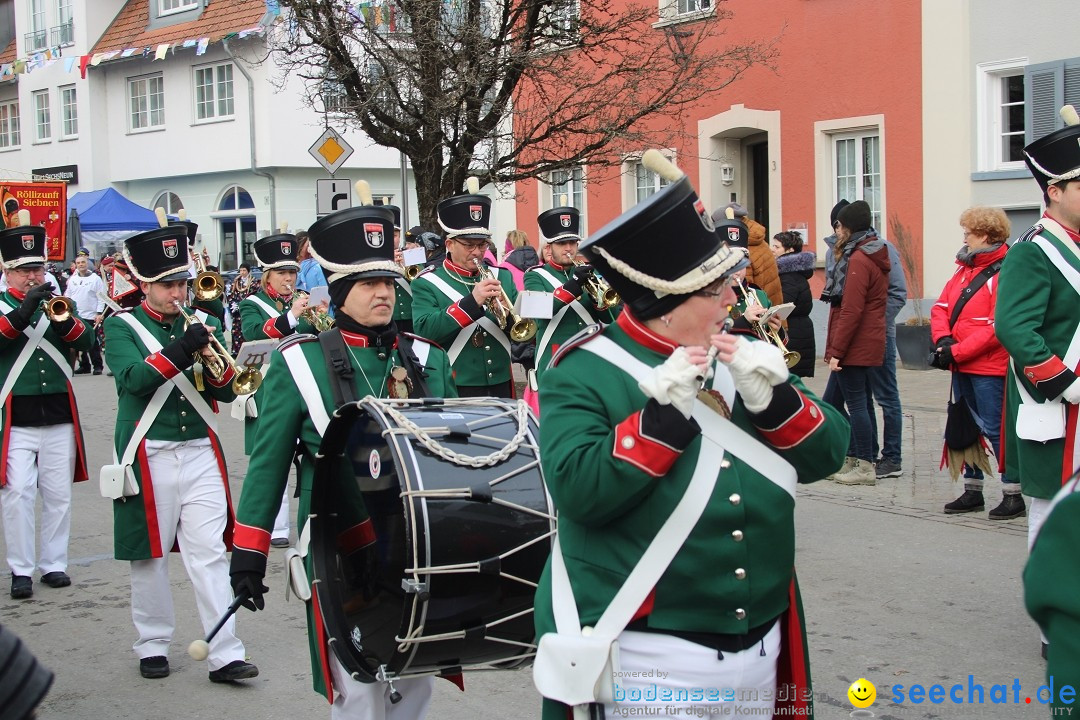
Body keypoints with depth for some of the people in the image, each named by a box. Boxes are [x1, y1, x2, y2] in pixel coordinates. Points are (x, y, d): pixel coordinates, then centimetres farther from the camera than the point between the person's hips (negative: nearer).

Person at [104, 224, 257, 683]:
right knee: (150, 554, 8)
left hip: (200, 451, 2)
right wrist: (181, 349, -26)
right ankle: (153, 645, 23)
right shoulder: (122, 326, 0)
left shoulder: (203, 323, 10)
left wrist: (214, 364, -13)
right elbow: (132, 379, -19)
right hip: (149, 454, -2)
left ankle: (225, 654, -3)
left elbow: (226, 392, 7)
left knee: (210, 552, -3)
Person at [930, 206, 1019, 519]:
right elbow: (941, 306, 11)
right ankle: (972, 492, 24)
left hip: (990, 368, -8)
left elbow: (998, 327, -19)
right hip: (962, 366, 8)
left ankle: (1013, 495, 5)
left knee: (995, 428, -5)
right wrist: (943, 339, -7)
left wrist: (957, 352, -18)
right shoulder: (965, 269, 13)